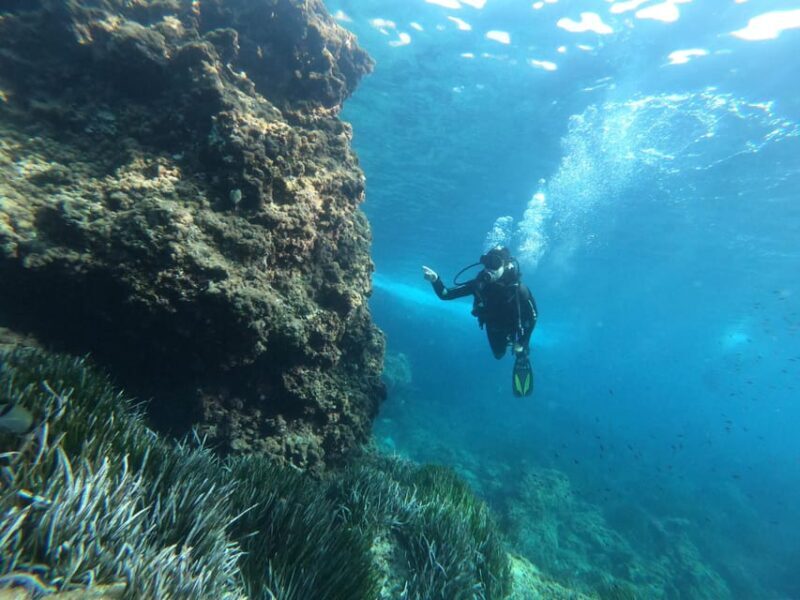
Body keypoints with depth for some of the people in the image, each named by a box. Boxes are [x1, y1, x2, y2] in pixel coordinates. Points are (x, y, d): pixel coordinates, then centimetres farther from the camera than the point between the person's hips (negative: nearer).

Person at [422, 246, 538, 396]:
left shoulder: (519, 288, -39)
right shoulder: (479, 283, -33)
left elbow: (533, 315, -23)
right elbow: (445, 294, -31)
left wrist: (522, 343, -17)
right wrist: (435, 280, -52)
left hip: (515, 327, -3)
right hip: (493, 327, 3)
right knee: (498, 355, 25)